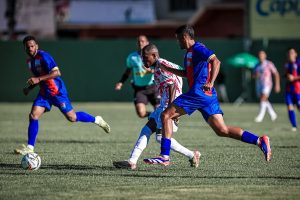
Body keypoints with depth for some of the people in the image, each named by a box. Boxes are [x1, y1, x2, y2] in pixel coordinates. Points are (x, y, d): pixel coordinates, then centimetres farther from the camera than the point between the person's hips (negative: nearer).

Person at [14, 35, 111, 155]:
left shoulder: (43, 56, -18)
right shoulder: (29, 61, 9)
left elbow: (56, 72, -25)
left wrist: (38, 79, -30)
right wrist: (29, 88, 8)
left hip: (57, 91, -7)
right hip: (44, 93, 7)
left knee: (72, 118, -1)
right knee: (33, 116, -8)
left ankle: (97, 120, 21)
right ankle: (30, 147, -4)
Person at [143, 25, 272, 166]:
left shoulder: (197, 49, -5)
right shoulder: (190, 52, 25)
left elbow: (216, 61, -19)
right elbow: (187, 73, 38)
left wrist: (211, 83, -28)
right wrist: (166, 69, 35)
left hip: (199, 92, -10)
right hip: (208, 96, 10)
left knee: (166, 115, -5)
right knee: (222, 130, 0)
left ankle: (165, 156, -8)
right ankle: (259, 141, -8)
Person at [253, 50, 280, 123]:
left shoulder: (269, 64, -5)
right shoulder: (257, 66, 10)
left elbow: (276, 74, -2)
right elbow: (254, 75, 18)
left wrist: (277, 85, -6)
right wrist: (256, 75, -8)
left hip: (267, 84, -6)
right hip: (259, 84, 6)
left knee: (263, 100, -17)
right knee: (265, 101, 12)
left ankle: (260, 116, -17)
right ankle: (273, 114, 29)